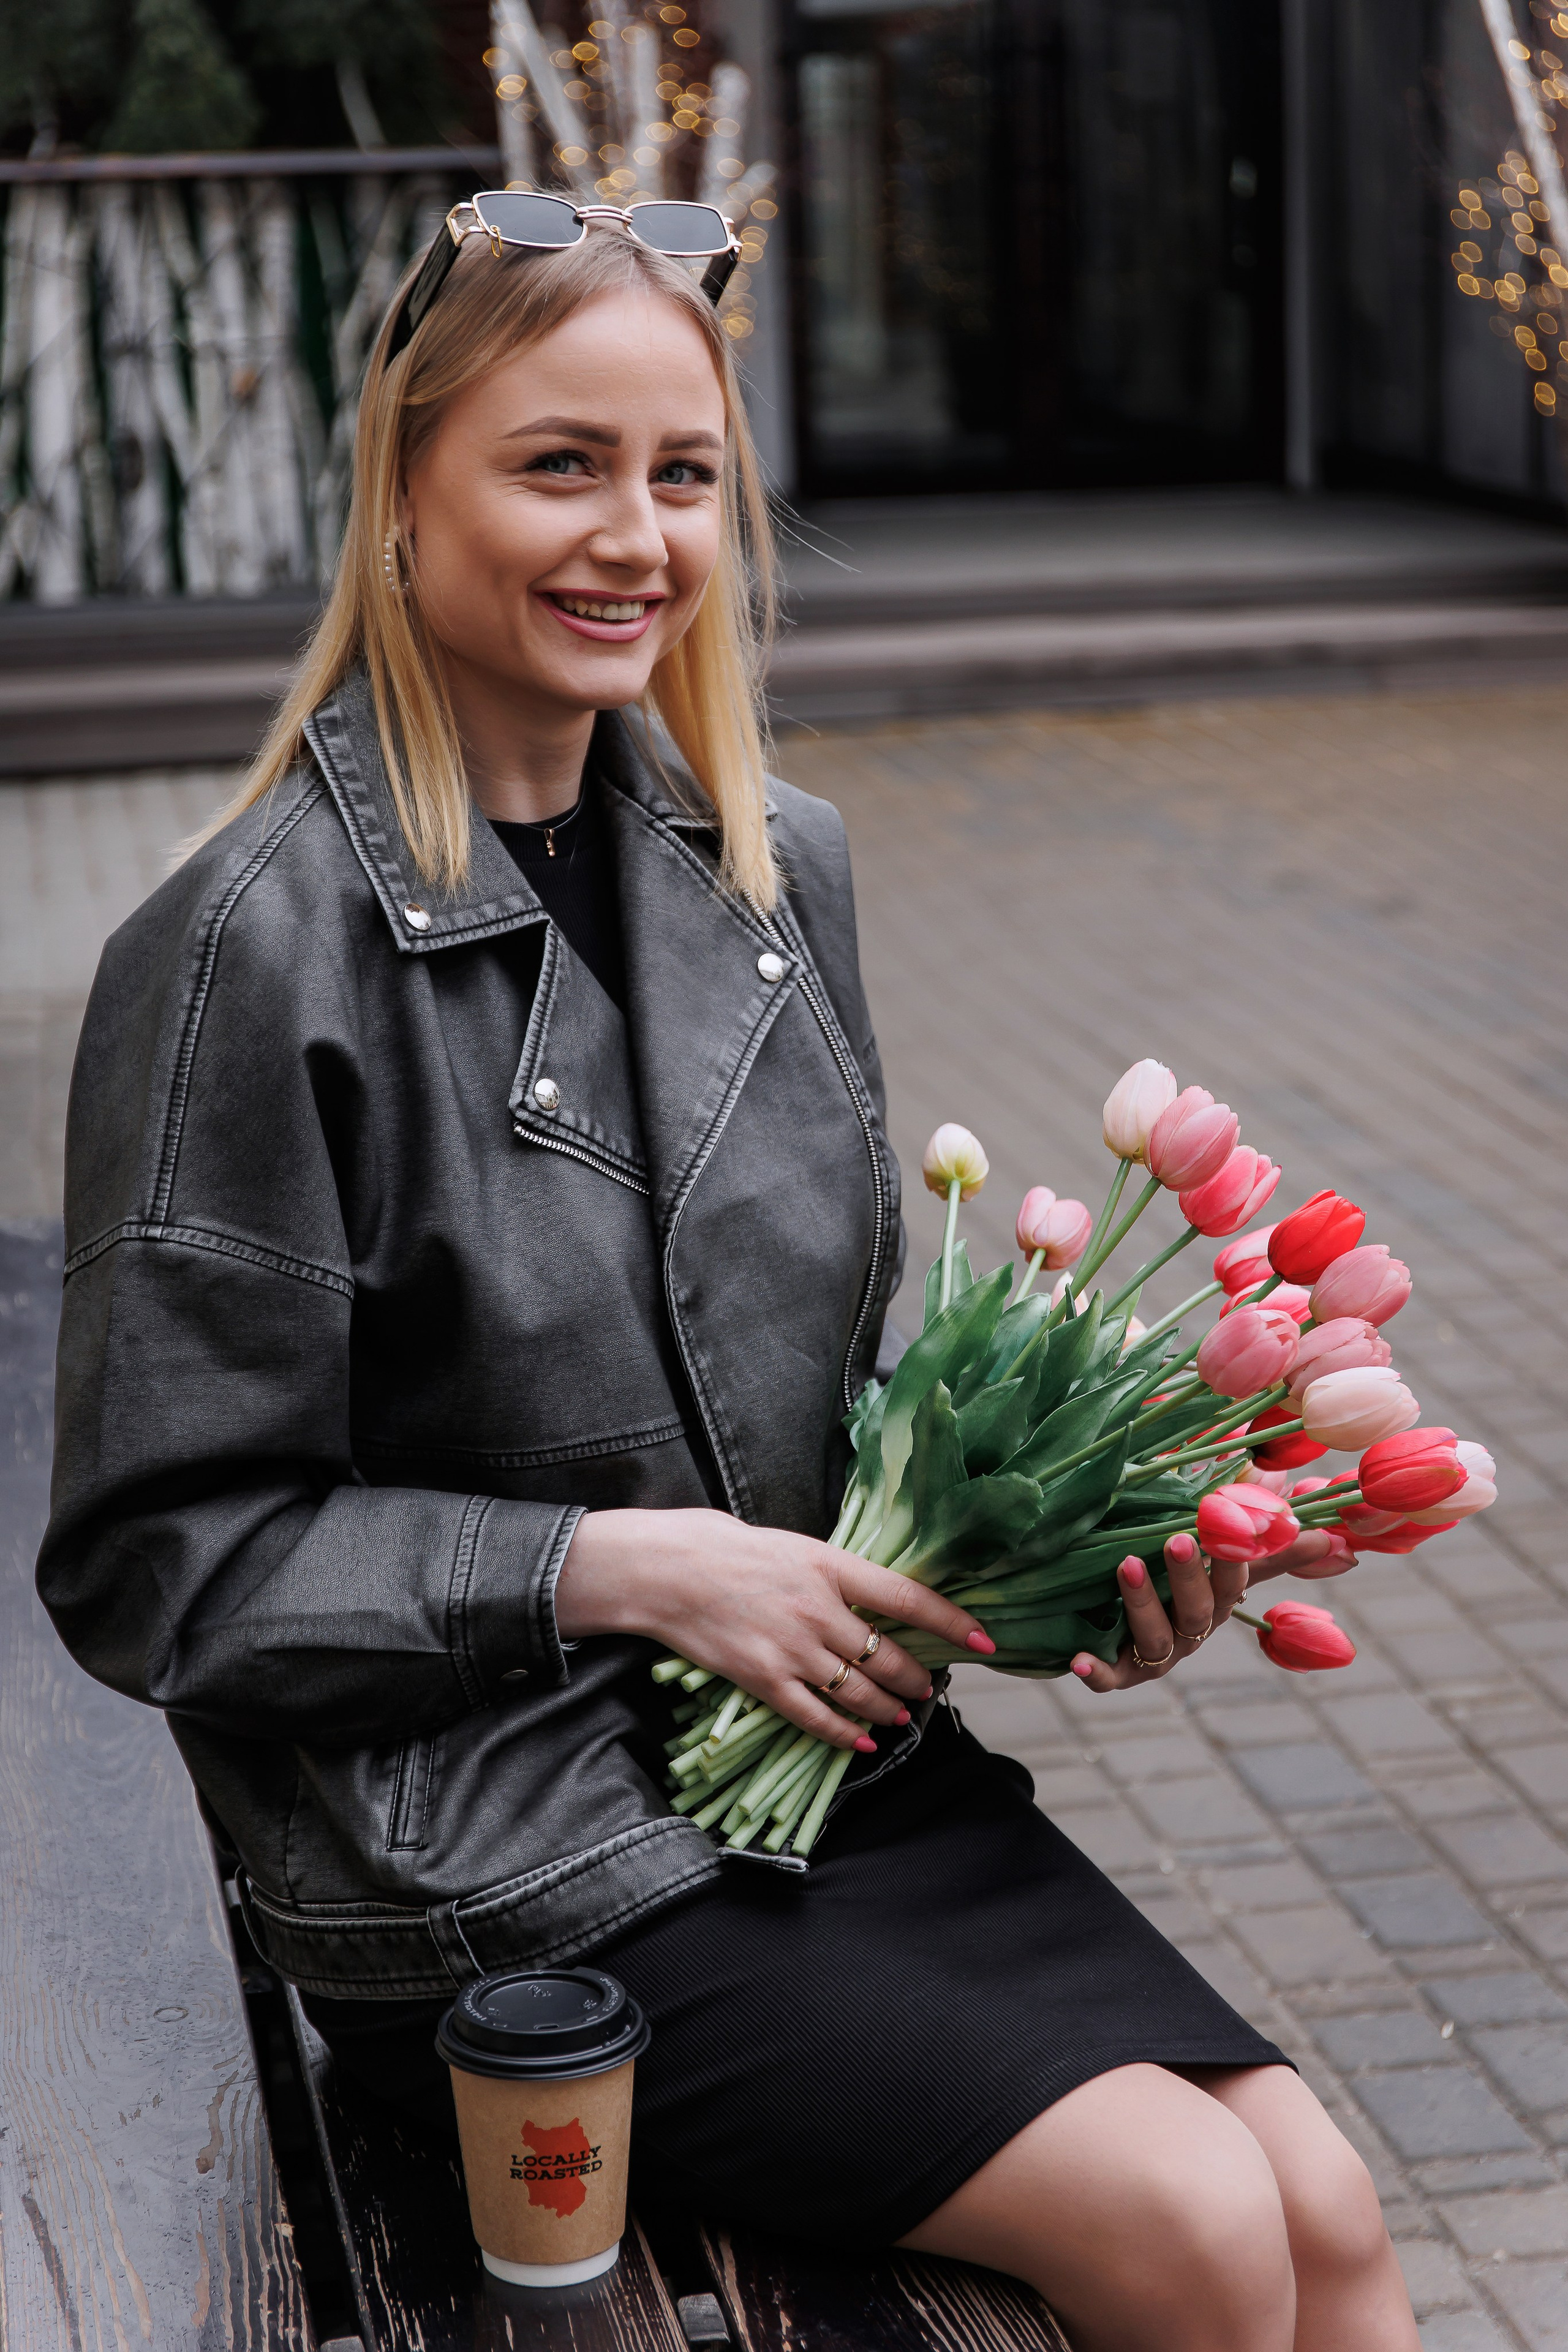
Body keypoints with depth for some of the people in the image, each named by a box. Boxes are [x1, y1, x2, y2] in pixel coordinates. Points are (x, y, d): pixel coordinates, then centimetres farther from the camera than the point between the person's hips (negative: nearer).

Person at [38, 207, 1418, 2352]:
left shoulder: (775, 865, 6)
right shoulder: (260, 950, -15)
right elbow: (157, 1566, -12)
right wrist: (625, 1565, -17)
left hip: (826, 1749, 6)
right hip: (481, 1869, -6)